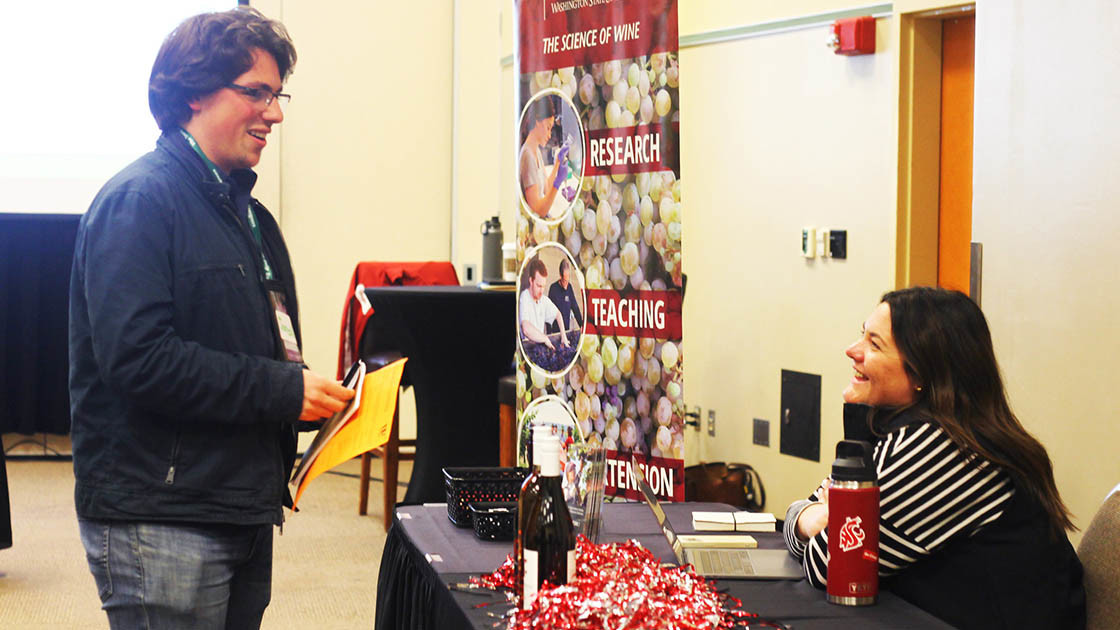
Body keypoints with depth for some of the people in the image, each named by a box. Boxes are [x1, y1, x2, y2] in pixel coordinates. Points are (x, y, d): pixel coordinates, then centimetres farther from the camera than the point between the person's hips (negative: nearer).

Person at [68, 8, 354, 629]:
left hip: (243, 512, 9)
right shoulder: (140, 199, -11)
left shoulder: (248, 214, 19)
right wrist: (282, 390, -19)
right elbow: (137, 355, -23)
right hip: (160, 523, -9)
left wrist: (317, 397, 4)